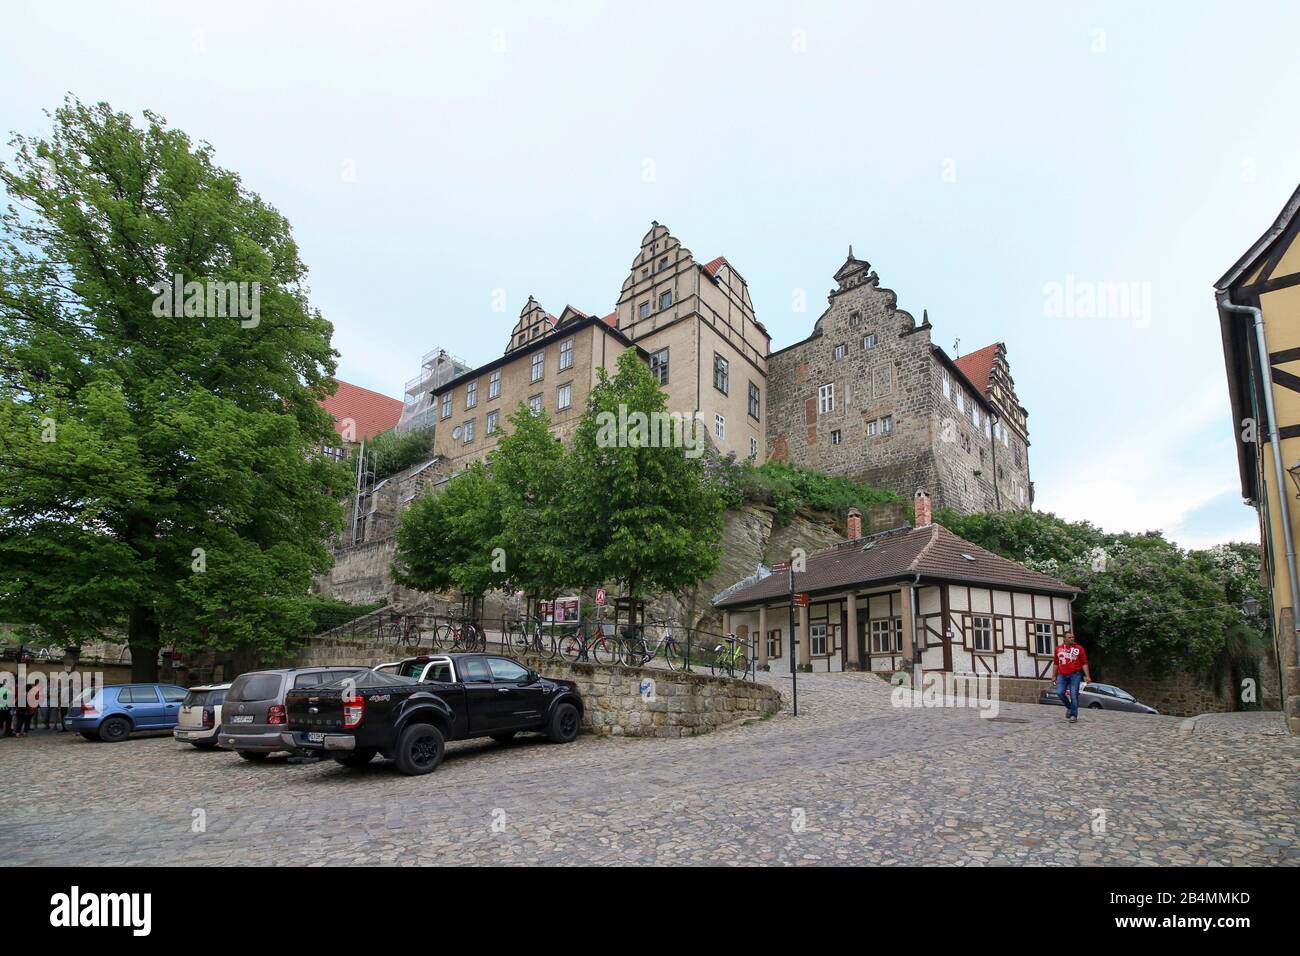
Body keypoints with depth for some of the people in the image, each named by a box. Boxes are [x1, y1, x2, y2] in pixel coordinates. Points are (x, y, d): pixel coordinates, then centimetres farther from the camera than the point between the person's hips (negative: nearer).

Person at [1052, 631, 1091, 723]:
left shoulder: (1079, 648, 2)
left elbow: (1084, 663, 1)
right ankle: (1069, 707, 18)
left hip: (1074, 674, -2)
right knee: (1060, 692, -9)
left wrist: (1087, 676, -6)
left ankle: (1074, 715, 5)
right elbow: (1056, 663, 16)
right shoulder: (1058, 648, 10)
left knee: (1074, 695, -5)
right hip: (1062, 675, 3)